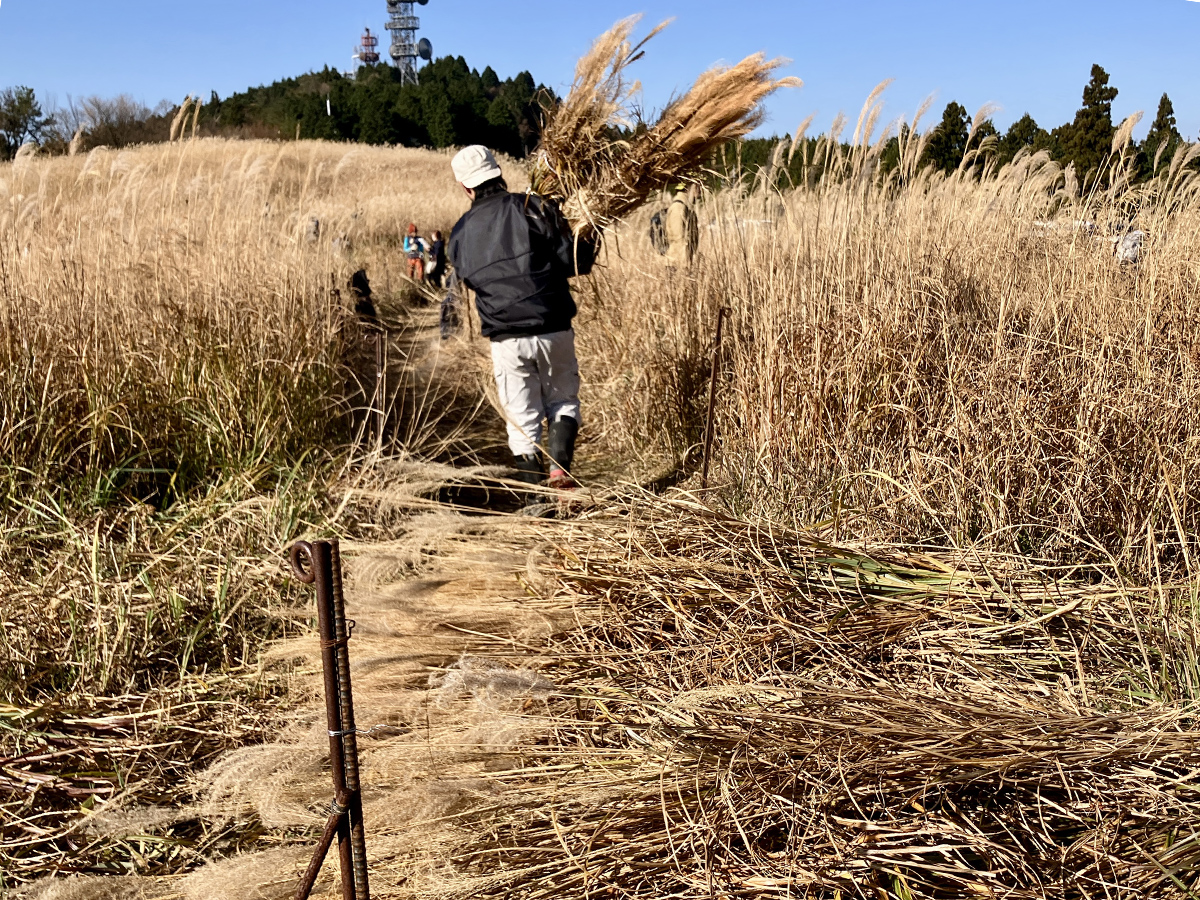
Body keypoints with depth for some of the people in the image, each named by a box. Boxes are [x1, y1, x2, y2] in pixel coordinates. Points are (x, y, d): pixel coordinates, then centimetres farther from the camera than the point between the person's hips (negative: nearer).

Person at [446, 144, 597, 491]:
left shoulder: (461, 233, 7)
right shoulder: (532, 207, -4)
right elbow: (574, 261, -7)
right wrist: (590, 241, 13)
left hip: (506, 341, 2)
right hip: (553, 331, -1)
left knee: (523, 420, 10)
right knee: (563, 401, 18)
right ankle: (560, 466, -2)